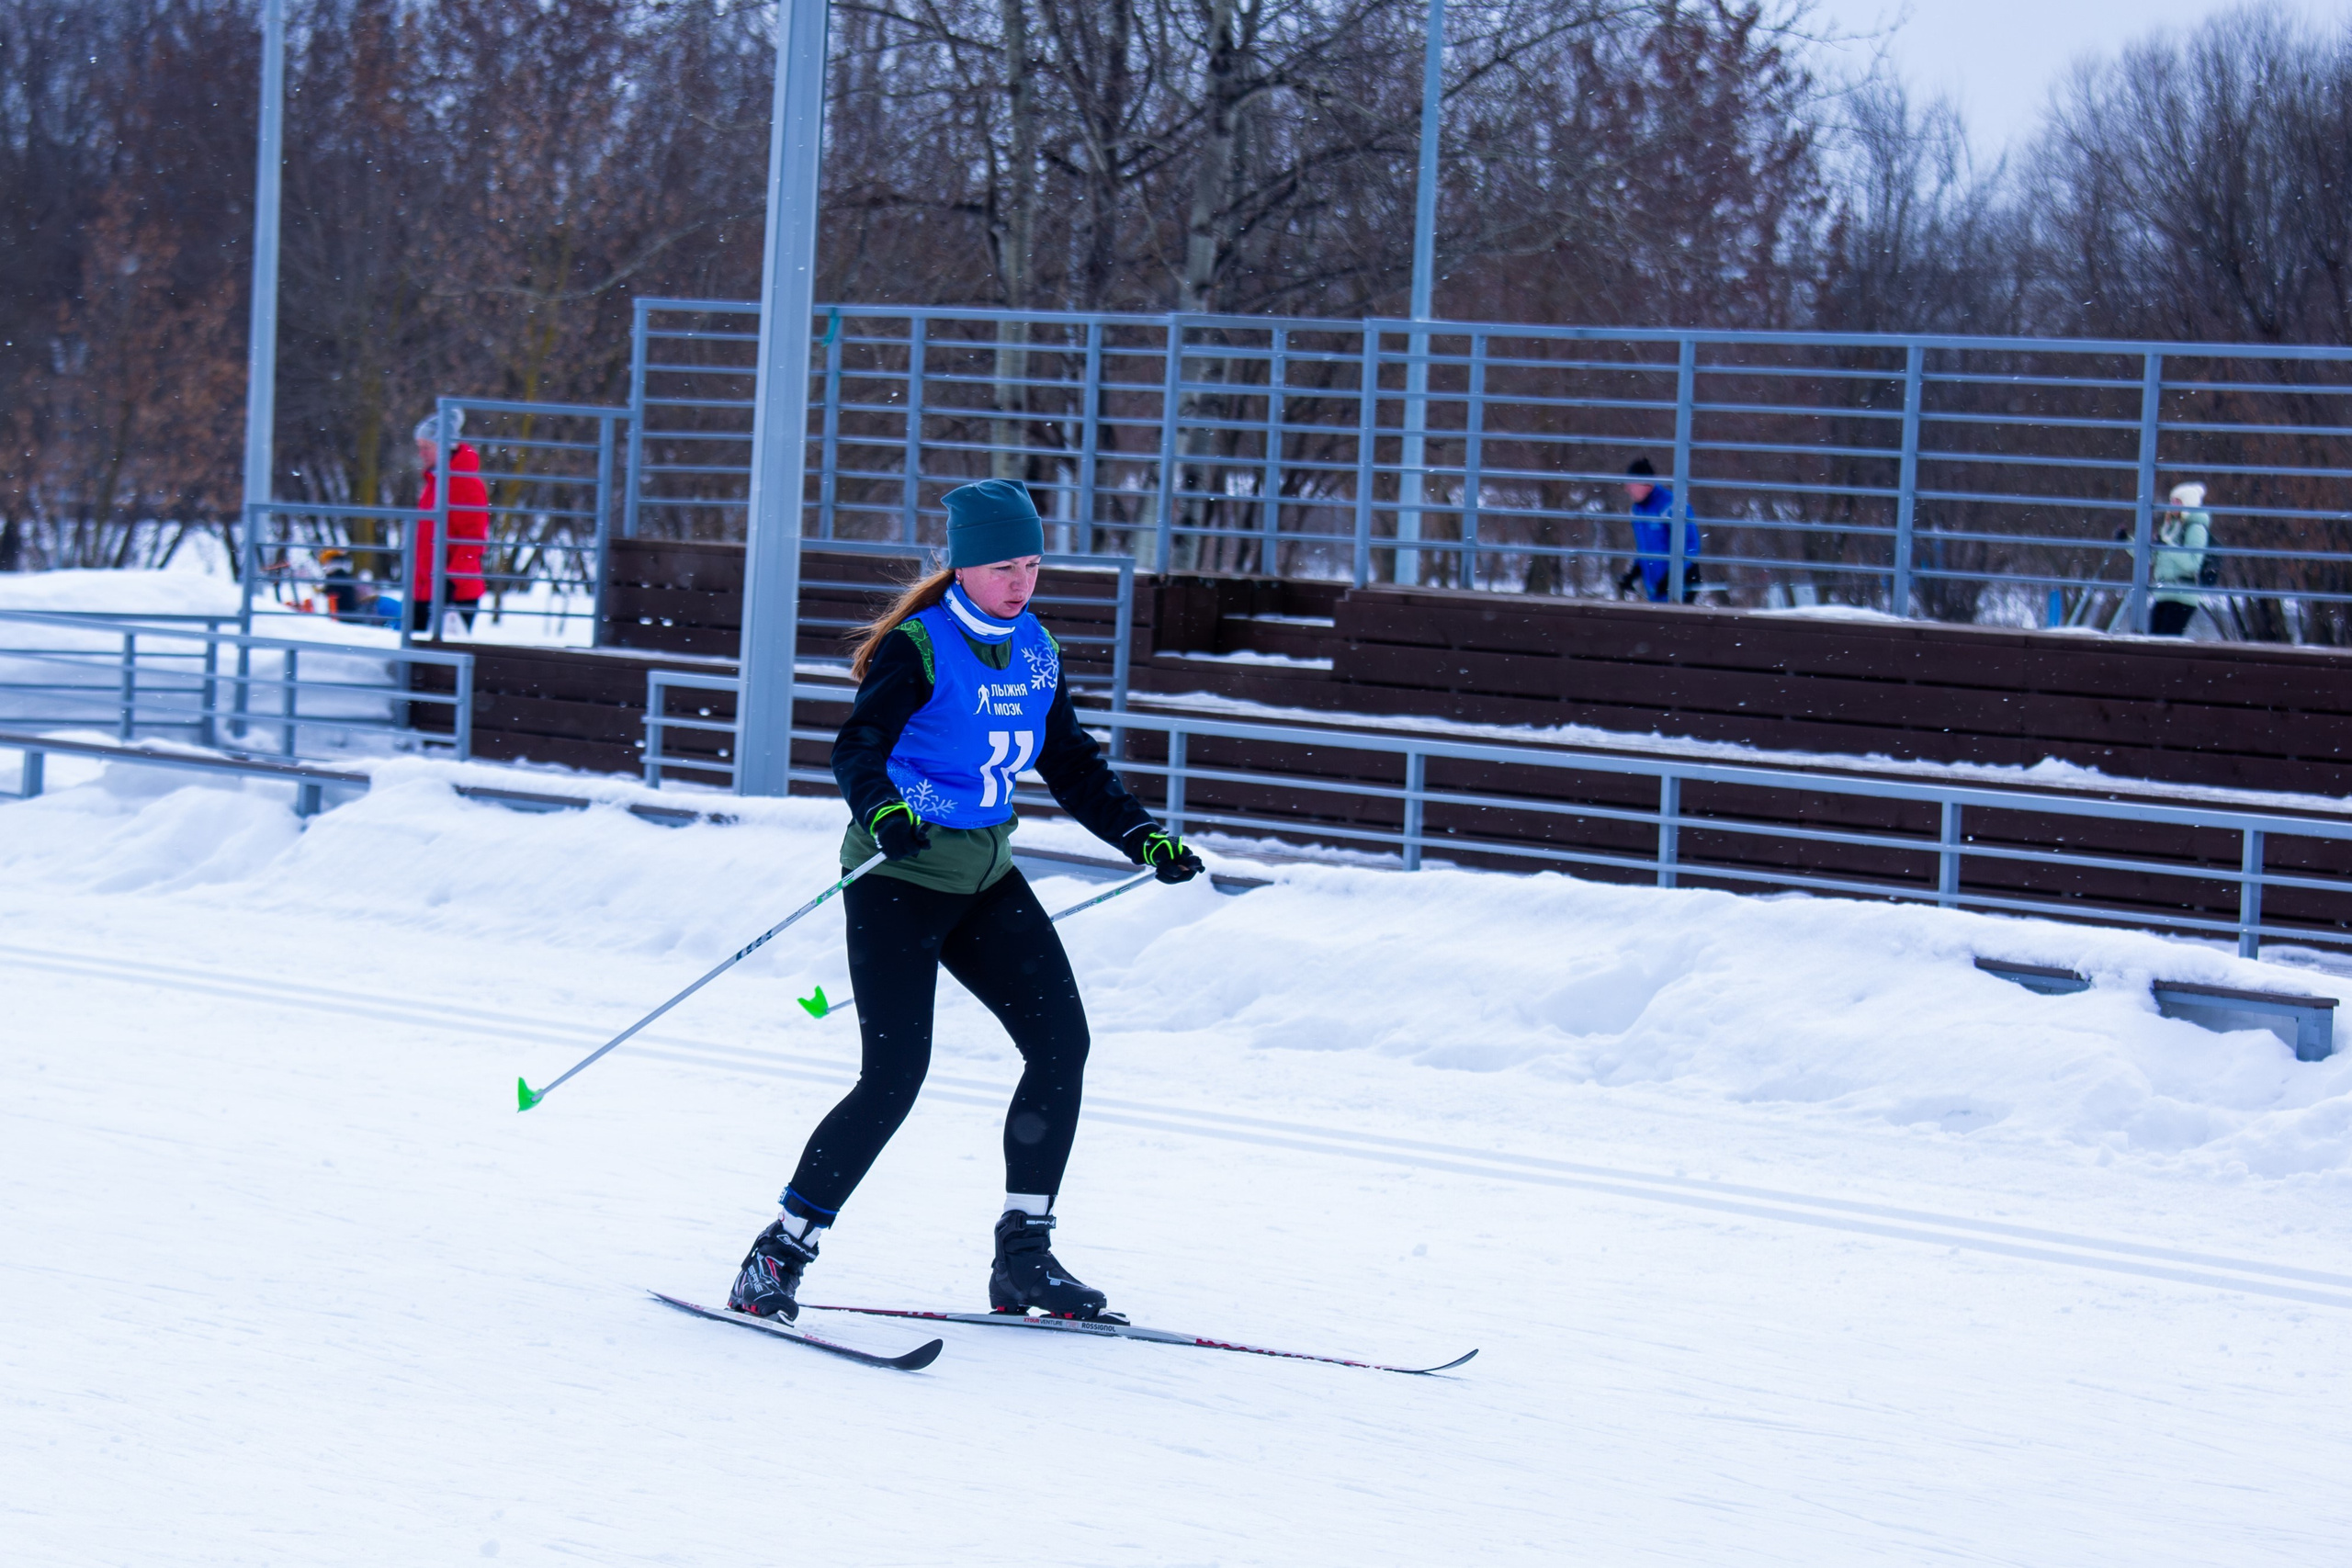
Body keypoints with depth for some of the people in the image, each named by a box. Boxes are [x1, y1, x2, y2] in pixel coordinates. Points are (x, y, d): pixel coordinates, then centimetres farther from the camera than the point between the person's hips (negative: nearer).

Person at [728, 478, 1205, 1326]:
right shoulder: (918, 646, -12)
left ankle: (1023, 1254, 7)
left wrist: (1144, 837, 12)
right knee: (895, 1073, -15)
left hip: (986, 875, 7)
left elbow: (1072, 765, 20)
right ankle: (778, 1256, -5)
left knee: (1061, 1042, -3)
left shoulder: (1034, 649, 10)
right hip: (899, 874, -7)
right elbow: (857, 748, -24)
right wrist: (881, 811, -43)